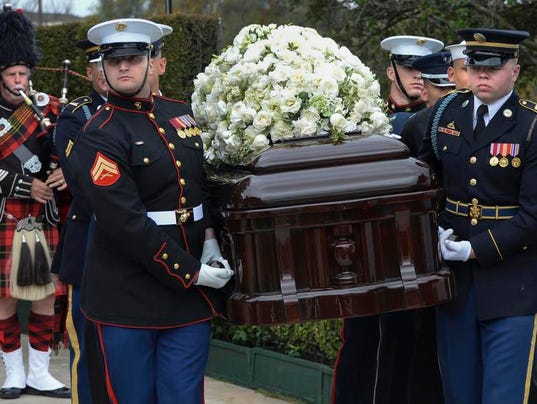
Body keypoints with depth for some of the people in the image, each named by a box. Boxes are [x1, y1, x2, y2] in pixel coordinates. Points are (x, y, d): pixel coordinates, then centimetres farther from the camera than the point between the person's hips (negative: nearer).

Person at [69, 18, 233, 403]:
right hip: (128, 298, -5)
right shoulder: (98, 137, -11)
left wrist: (211, 237, -1)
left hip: (192, 293, 5)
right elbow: (126, 223, -17)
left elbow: (207, 181, 18)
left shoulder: (183, 114, 9)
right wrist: (189, 273, -16)